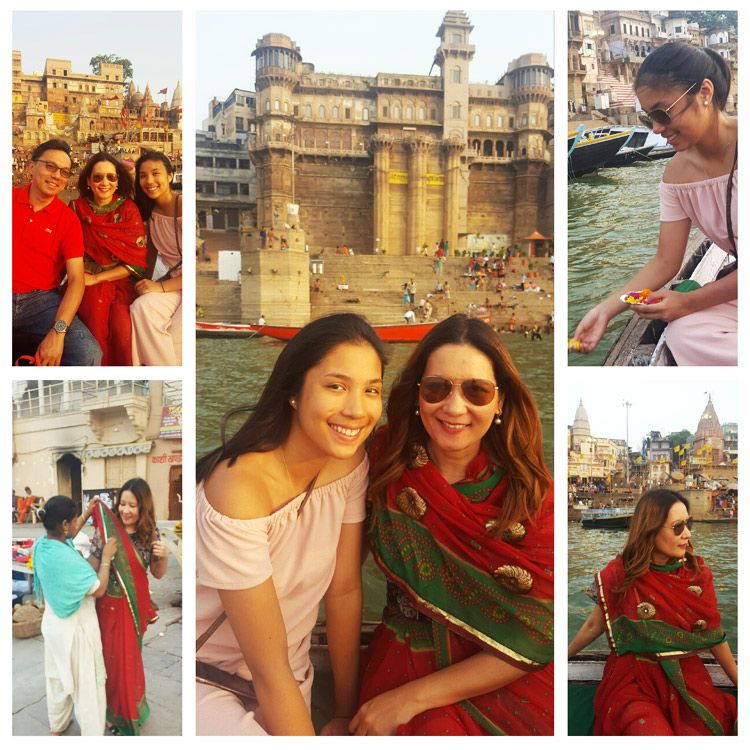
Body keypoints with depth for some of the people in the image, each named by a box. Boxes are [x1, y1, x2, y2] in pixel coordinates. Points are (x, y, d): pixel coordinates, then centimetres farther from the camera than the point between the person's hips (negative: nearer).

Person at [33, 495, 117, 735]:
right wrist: (106, 556, -17)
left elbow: (67, 536, 14)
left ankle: (57, 726, 44)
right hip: (76, 628, -8)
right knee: (86, 683, 8)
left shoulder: (40, 545, -9)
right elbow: (99, 589, -24)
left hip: (53, 623, 8)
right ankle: (92, 735, 21)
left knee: (57, 677, 25)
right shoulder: (67, 559, -33)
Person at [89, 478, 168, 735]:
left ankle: (130, 707, 37)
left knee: (130, 657, 16)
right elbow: (91, 569, -8)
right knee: (113, 657, 11)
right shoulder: (106, 531, -12)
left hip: (136, 606, 2)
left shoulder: (150, 534, -5)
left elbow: (157, 573, 3)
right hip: (111, 606, -1)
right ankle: (117, 712, 33)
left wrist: (164, 557, -16)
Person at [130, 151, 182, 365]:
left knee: (173, 340, -27)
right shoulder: (149, 211, 6)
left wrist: (161, 287, -19)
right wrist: (146, 284, 1)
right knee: (141, 308, -25)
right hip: (173, 282, 6)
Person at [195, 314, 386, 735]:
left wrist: (347, 715, 1)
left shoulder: (350, 459, -9)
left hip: (293, 678, 6)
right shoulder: (238, 488, -29)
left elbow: (345, 591, -3)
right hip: (207, 682, -6)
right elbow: (270, 673, -25)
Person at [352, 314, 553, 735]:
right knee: (437, 730, -28)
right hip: (411, 651, 0)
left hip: (510, 674, 1)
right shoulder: (386, 460, -5)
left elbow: (536, 638, -10)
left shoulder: (531, 492, -7)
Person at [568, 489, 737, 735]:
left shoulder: (698, 572, -2)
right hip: (633, 683, -3)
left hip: (688, 681, 3)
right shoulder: (619, 574, -8)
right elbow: (594, 625, 7)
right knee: (654, 733, -30)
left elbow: (714, 635, 9)